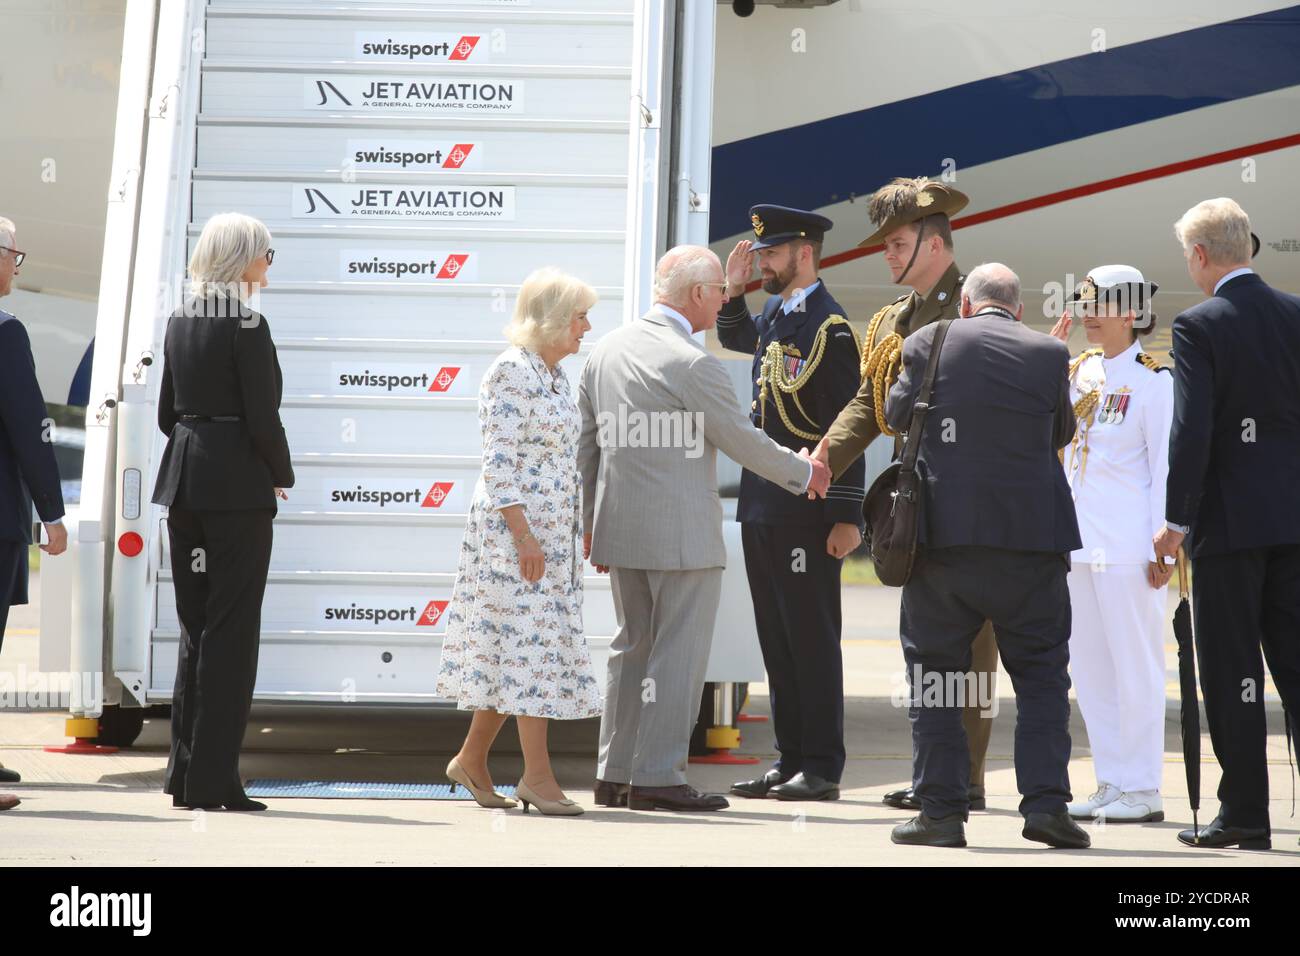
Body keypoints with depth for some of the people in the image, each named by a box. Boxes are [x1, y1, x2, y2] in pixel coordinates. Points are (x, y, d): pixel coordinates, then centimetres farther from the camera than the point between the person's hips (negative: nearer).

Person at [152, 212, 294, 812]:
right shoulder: (247, 325, -12)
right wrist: (282, 475, 1)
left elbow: (168, 412, 14)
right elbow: (262, 418, -14)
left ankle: (185, 772, 18)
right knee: (231, 631, -2)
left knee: (195, 627, 14)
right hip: (237, 487, -8)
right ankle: (212, 780, 0)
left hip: (183, 481, 8)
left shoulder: (180, 322, 11)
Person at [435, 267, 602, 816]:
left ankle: (472, 759, 20)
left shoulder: (556, 374, 16)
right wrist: (523, 534, -21)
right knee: (529, 641, -6)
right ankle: (536, 775, -2)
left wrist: (577, 531, 19)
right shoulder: (512, 371, -12)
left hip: (554, 531, 9)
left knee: (515, 649, 11)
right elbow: (499, 461, -17)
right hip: (517, 527, -9)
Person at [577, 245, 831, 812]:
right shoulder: (691, 363, -16)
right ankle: (657, 777, 2)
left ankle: (615, 775, 18)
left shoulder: (607, 350, 9)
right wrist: (803, 473, 8)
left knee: (633, 647, 15)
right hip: (681, 534, -8)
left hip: (621, 530, 8)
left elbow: (586, 445, 14)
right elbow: (743, 441, -8)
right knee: (679, 653, 0)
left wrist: (592, 524, 21)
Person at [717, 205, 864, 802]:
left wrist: (846, 517, -17)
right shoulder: (775, 317, 13)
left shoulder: (830, 328, -12)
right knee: (777, 639, 12)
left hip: (805, 512, -9)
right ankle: (789, 761, 20)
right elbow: (736, 341, 37)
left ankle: (821, 768, 5)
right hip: (761, 506, 9)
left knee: (812, 638, -2)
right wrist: (733, 291, 17)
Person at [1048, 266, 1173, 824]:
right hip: (1077, 542, 7)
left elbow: (1165, 467, -8)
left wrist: (1163, 547, -12)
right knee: (1088, 668, 10)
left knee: (1134, 668, -1)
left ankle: (1142, 791, 6)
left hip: (1126, 544, -7)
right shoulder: (1078, 370, 12)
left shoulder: (1153, 380, -6)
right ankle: (1110, 784, 18)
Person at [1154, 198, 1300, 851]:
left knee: (1232, 672, 2)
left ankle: (1245, 814, 5)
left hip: (1230, 520, -5)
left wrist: (1177, 520, -8)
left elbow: (1191, 430, -16)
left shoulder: (1199, 326, -10)